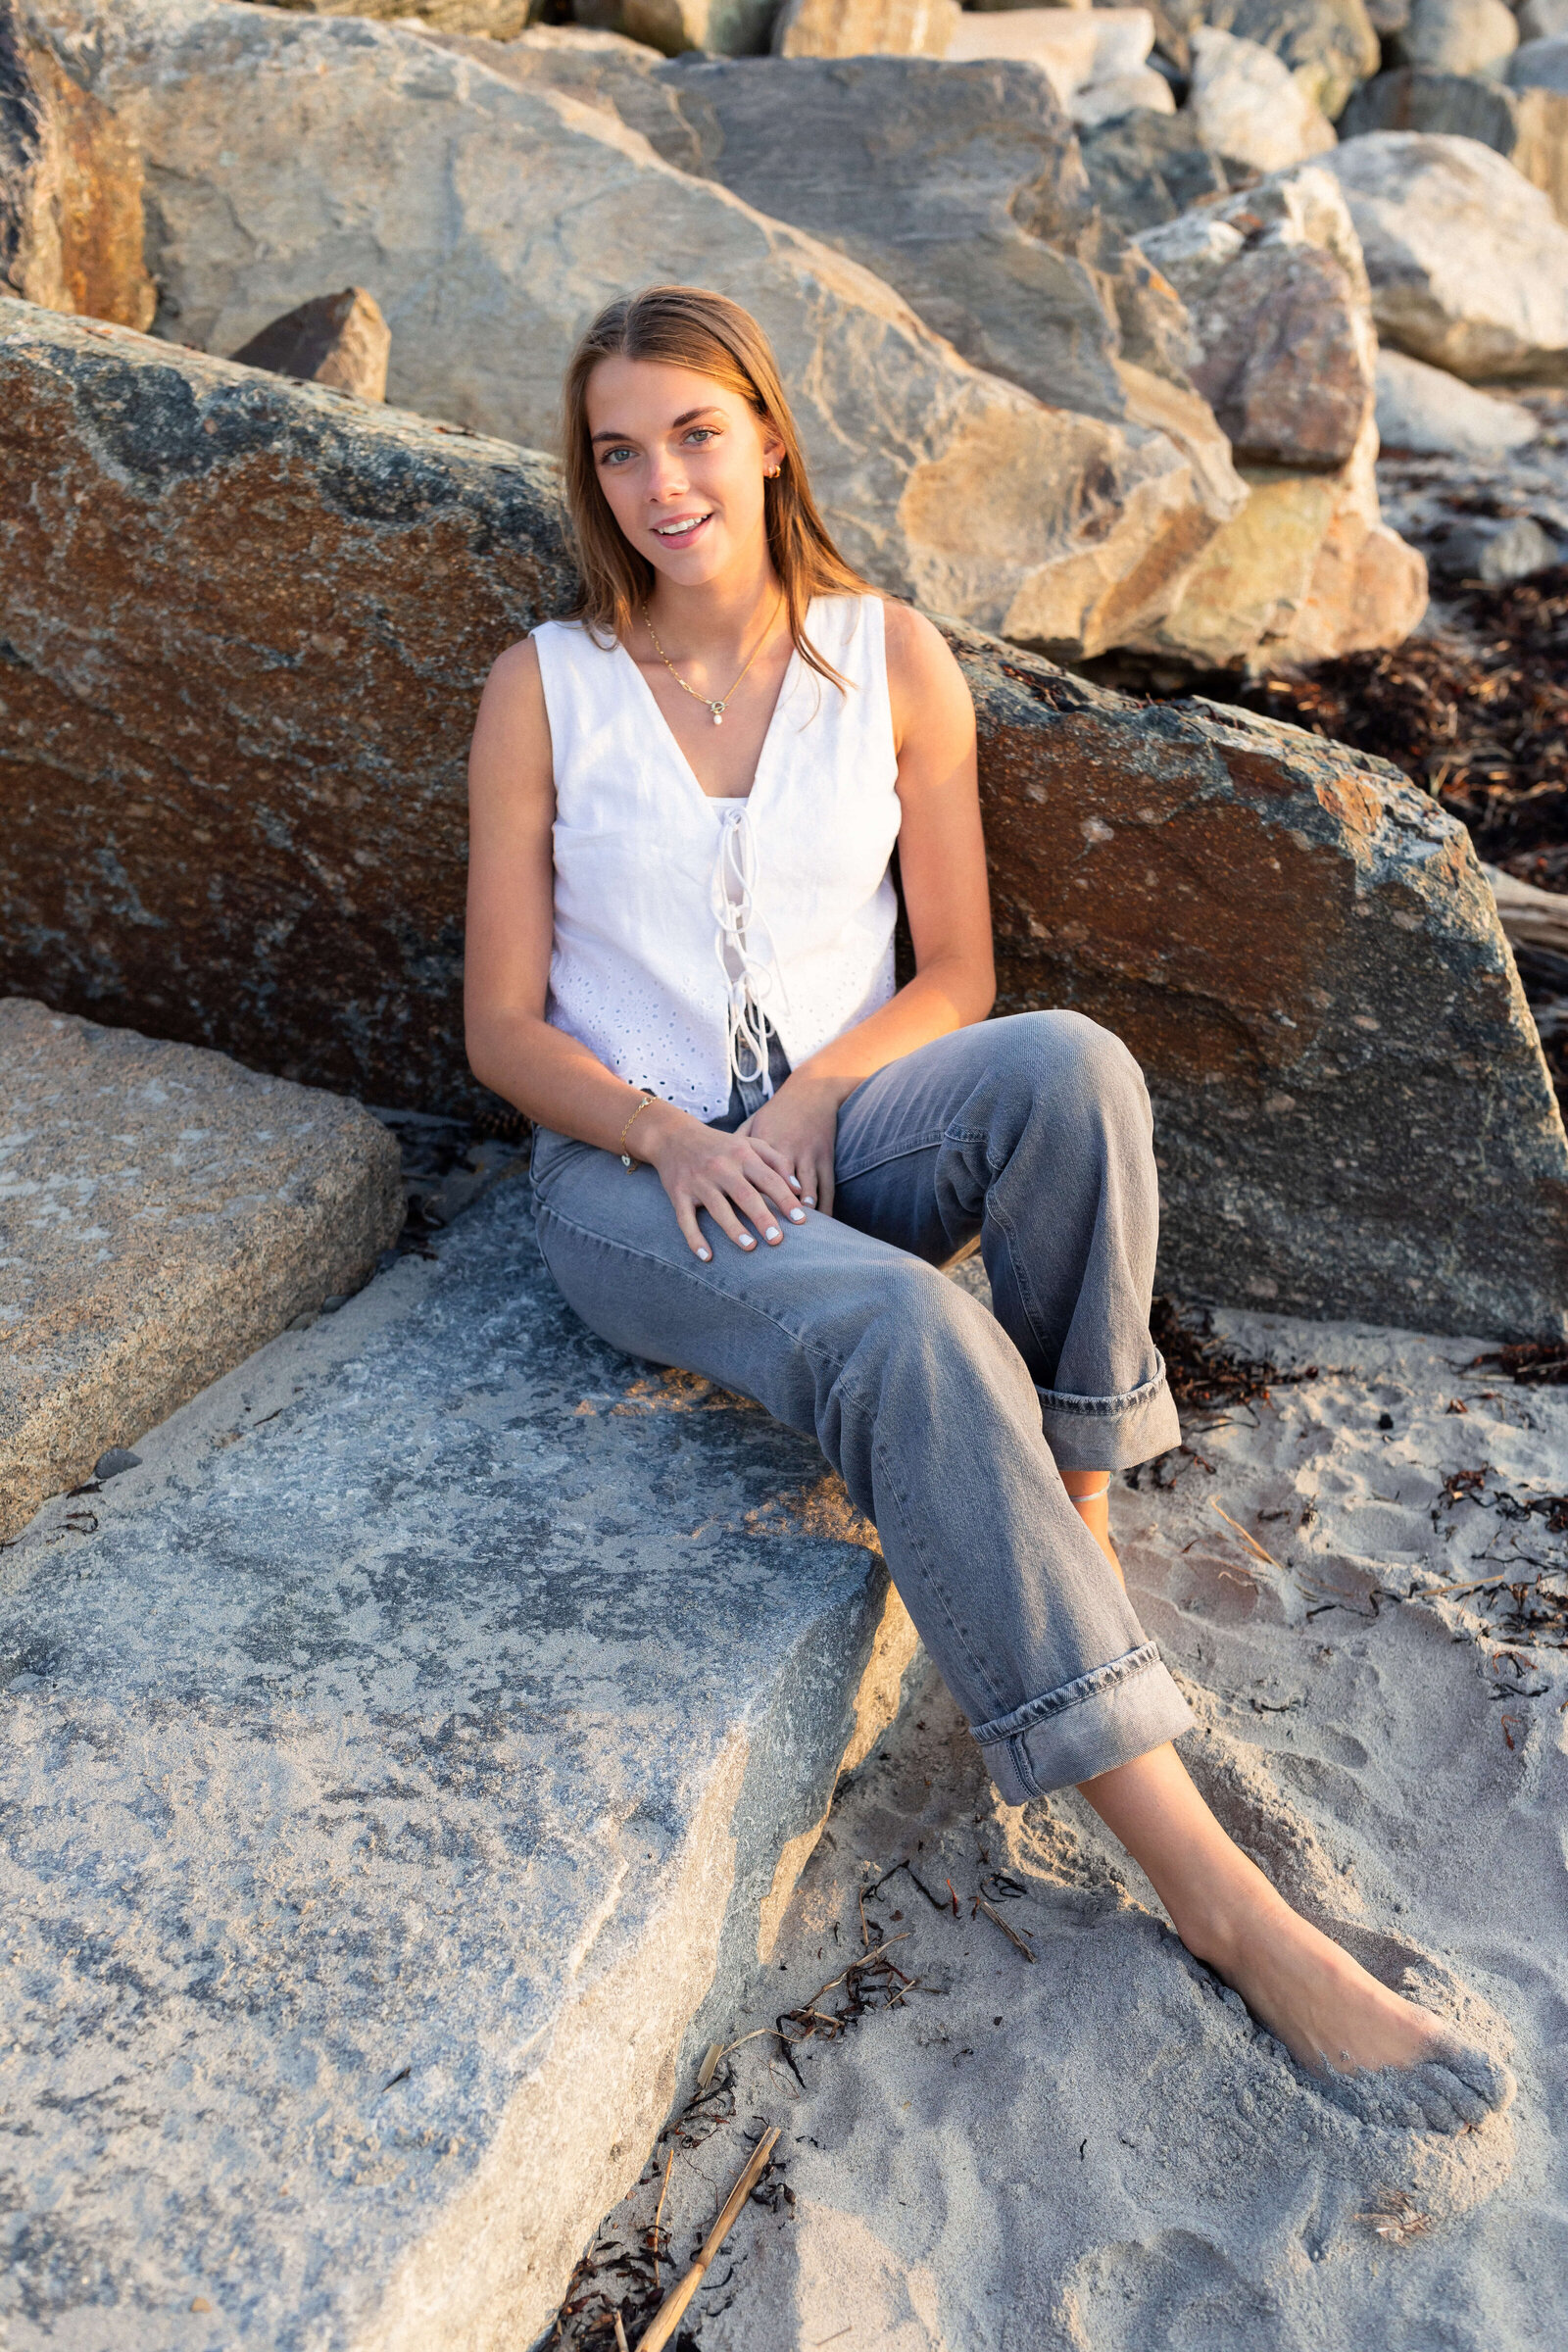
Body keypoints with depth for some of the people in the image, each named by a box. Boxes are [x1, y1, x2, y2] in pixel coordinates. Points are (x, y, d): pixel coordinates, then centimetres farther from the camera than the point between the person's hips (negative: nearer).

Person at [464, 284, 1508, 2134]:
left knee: (1069, 1067, -34)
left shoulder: (893, 659, 4)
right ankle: (1211, 1891, -34)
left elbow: (953, 972, 5)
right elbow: (504, 1028, 0)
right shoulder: (547, 688, 0)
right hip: (627, 1172, -2)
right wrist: (675, 1142, -18)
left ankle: (1075, 1525, -16)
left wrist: (803, 1103, -14)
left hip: (842, 1132, 2)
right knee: (911, 1334, -36)